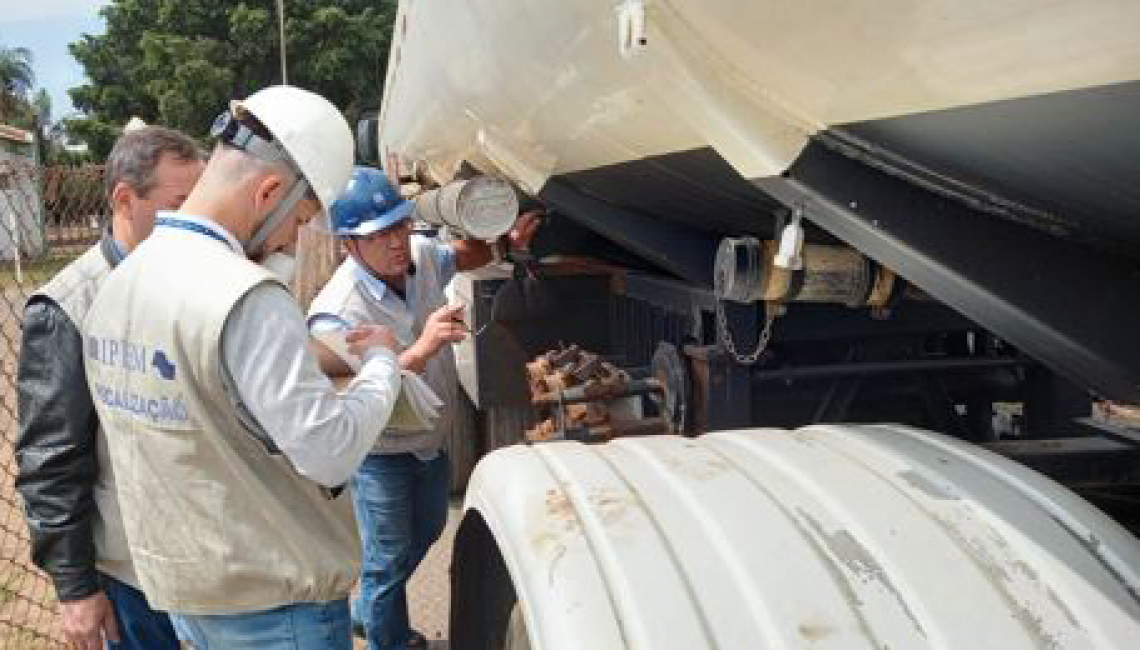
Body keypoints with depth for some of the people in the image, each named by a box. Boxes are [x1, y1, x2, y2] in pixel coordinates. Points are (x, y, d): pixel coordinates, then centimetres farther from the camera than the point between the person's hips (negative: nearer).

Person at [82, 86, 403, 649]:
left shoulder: (117, 283, 4)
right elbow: (330, 452, -25)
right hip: (272, 598, -8)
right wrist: (381, 361, -9)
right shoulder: (245, 297, -25)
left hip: (176, 583, 8)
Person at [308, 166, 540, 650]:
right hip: (382, 455, -8)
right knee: (390, 561, 9)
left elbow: (462, 256, 10)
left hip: (430, 440, 8)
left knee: (427, 530, 27)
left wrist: (506, 243, -11)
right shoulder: (337, 313, -33)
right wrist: (422, 349, -51)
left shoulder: (421, 253, -14)